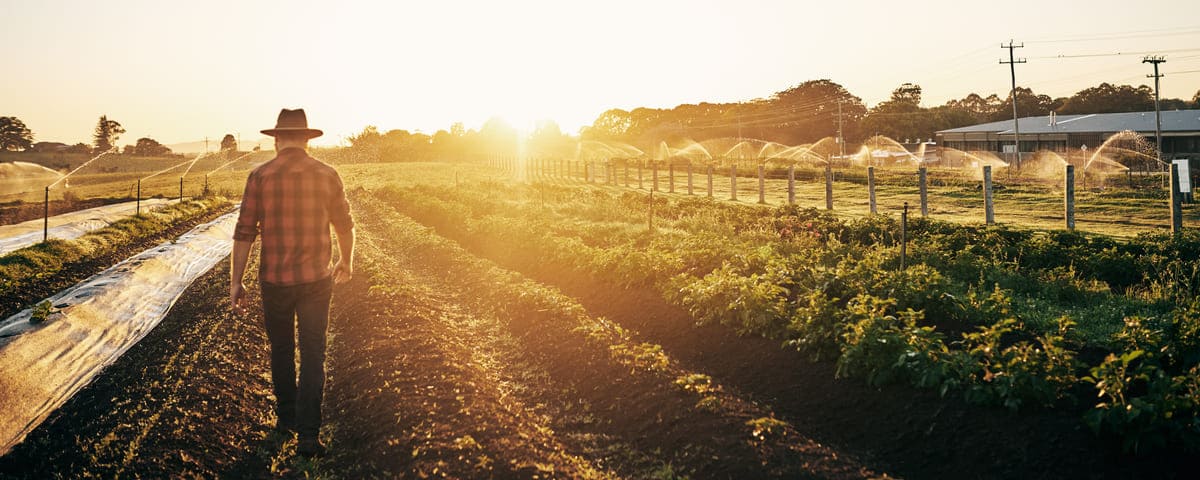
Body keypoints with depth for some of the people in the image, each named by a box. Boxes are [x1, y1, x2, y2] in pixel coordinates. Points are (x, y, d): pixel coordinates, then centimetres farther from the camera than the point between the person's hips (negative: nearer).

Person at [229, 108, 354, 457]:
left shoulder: (260, 176, -6)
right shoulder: (327, 175, -2)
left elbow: (244, 233, -7)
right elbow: (345, 225, 8)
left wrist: (236, 283, -1)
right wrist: (346, 261, 25)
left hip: (275, 280, 0)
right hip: (317, 279, 0)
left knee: (281, 350, 19)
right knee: (312, 356, 5)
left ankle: (287, 416, 34)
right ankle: (307, 434, 0)